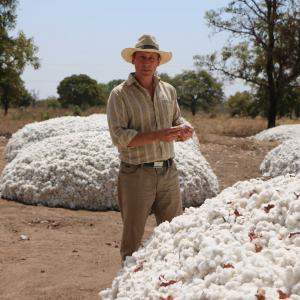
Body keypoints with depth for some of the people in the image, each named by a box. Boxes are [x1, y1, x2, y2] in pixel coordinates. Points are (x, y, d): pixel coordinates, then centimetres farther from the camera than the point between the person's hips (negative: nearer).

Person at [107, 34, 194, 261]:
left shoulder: (168, 91, 11)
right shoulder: (120, 94, -6)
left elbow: (177, 121, 18)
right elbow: (119, 136, -15)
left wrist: (185, 129, -7)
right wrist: (158, 135, -25)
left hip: (168, 172, 5)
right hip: (136, 174, -5)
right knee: (133, 236, 6)